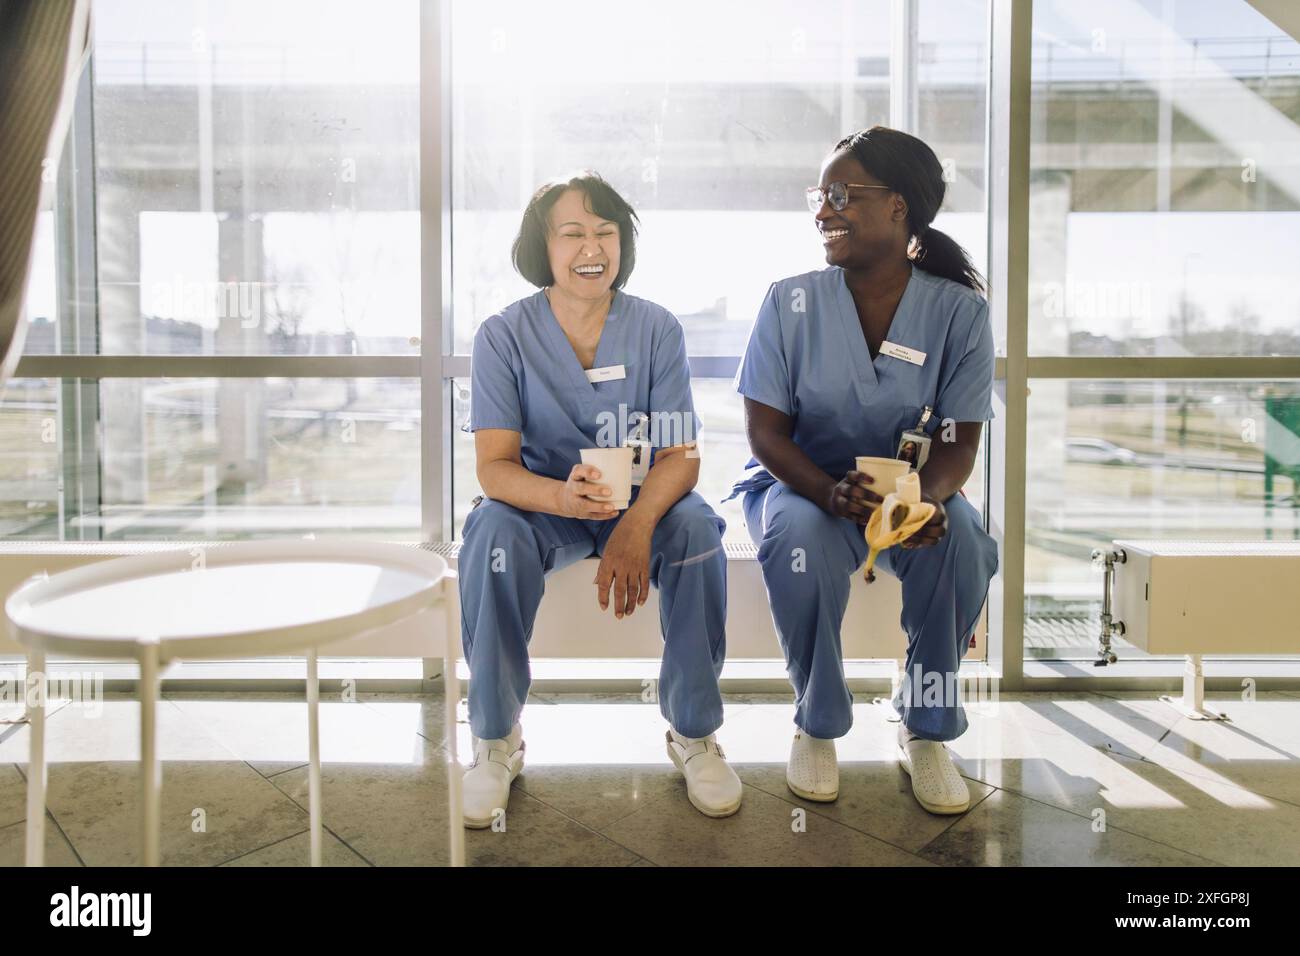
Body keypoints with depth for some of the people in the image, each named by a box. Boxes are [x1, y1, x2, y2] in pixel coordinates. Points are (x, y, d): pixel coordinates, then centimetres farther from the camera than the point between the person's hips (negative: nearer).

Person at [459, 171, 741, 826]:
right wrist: (565, 497, -40)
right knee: (492, 534, -32)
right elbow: (494, 466, -16)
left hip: (642, 500, 1)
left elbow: (680, 455, -12)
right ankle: (496, 741, -11)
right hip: (541, 502, 0)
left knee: (697, 528, -30)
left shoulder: (657, 329, -6)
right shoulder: (503, 336, -9)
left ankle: (694, 732, -9)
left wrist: (637, 526, -34)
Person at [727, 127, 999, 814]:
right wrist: (833, 492, -30)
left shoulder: (958, 310, -6)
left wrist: (930, 495, -31)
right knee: (802, 538, -35)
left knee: (962, 543, -30)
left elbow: (958, 440, -7)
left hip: (907, 485, 1)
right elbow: (766, 431, -11)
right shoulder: (790, 302, -8)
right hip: (799, 482, -1)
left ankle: (925, 731, -5)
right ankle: (817, 726, -8)